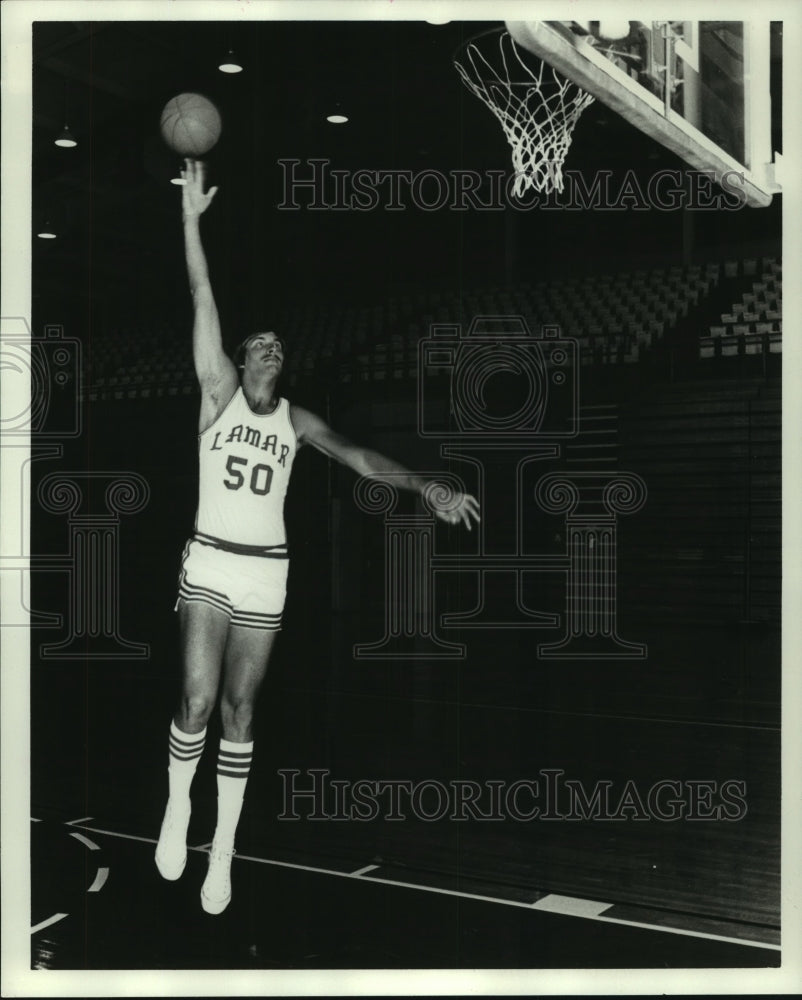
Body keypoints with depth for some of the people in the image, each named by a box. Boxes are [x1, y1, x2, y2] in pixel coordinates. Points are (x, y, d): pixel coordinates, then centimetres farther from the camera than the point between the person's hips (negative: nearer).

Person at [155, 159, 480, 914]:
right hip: (210, 564, -2)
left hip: (267, 574, 2)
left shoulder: (296, 420, 8)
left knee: (239, 713, 6)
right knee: (197, 702, -13)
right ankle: (177, 803, 16)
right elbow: (203, 299, -3)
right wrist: (191, 217, -7)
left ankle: (223, 849, 15)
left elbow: (357, 457, -2)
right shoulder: (218, 391, 2)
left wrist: (427, 487, -15)